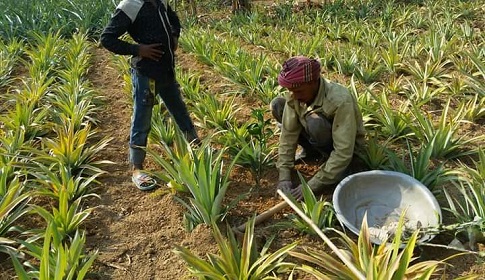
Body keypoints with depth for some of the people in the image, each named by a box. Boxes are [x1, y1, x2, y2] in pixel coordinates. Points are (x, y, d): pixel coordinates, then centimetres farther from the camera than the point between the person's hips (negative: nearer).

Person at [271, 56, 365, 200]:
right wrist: (284, 175, -24)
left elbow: (344, 152, -38)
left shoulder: (340, 101, -37)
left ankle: (337, 166, -11)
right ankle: (311, 150, 3)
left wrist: (312, 185, -37)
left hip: (344, 142, -6)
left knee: (315, 122, -38)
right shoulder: (296, 93, -20)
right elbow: (288, 132, -18)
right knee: (277, 105, -11)